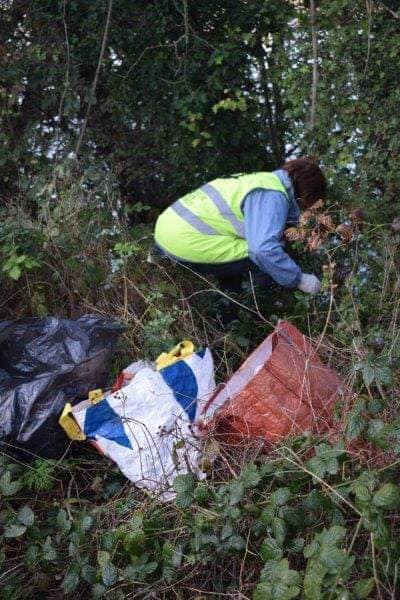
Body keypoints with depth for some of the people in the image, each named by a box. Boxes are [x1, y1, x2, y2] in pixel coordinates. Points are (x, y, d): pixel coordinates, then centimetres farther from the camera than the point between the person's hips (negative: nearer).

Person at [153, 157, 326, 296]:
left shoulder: (265, 179, 18)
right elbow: (264, 249, -27)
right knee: (264, 260, -9)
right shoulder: (273, 196, -12)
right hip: (185, 245, -10)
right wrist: (299, 279, -14)